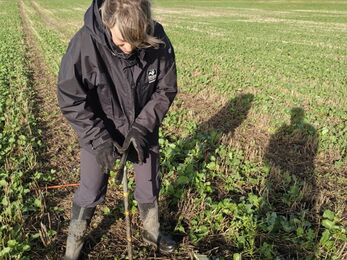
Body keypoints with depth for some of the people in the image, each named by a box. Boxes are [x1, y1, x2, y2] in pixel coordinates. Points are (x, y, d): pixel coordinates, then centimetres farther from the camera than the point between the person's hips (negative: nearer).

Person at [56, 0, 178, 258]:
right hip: (98, 132, -2)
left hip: (143, 129, 2)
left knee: (150, 186, 18)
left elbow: (166, 90, -10)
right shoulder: (85, 43, -29)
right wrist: (99, 138, -25)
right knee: (90, 193, 10)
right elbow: (70, 98, -20)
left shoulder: (159, 42, -22)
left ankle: (152, 230, 46)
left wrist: (142, 127, -20)